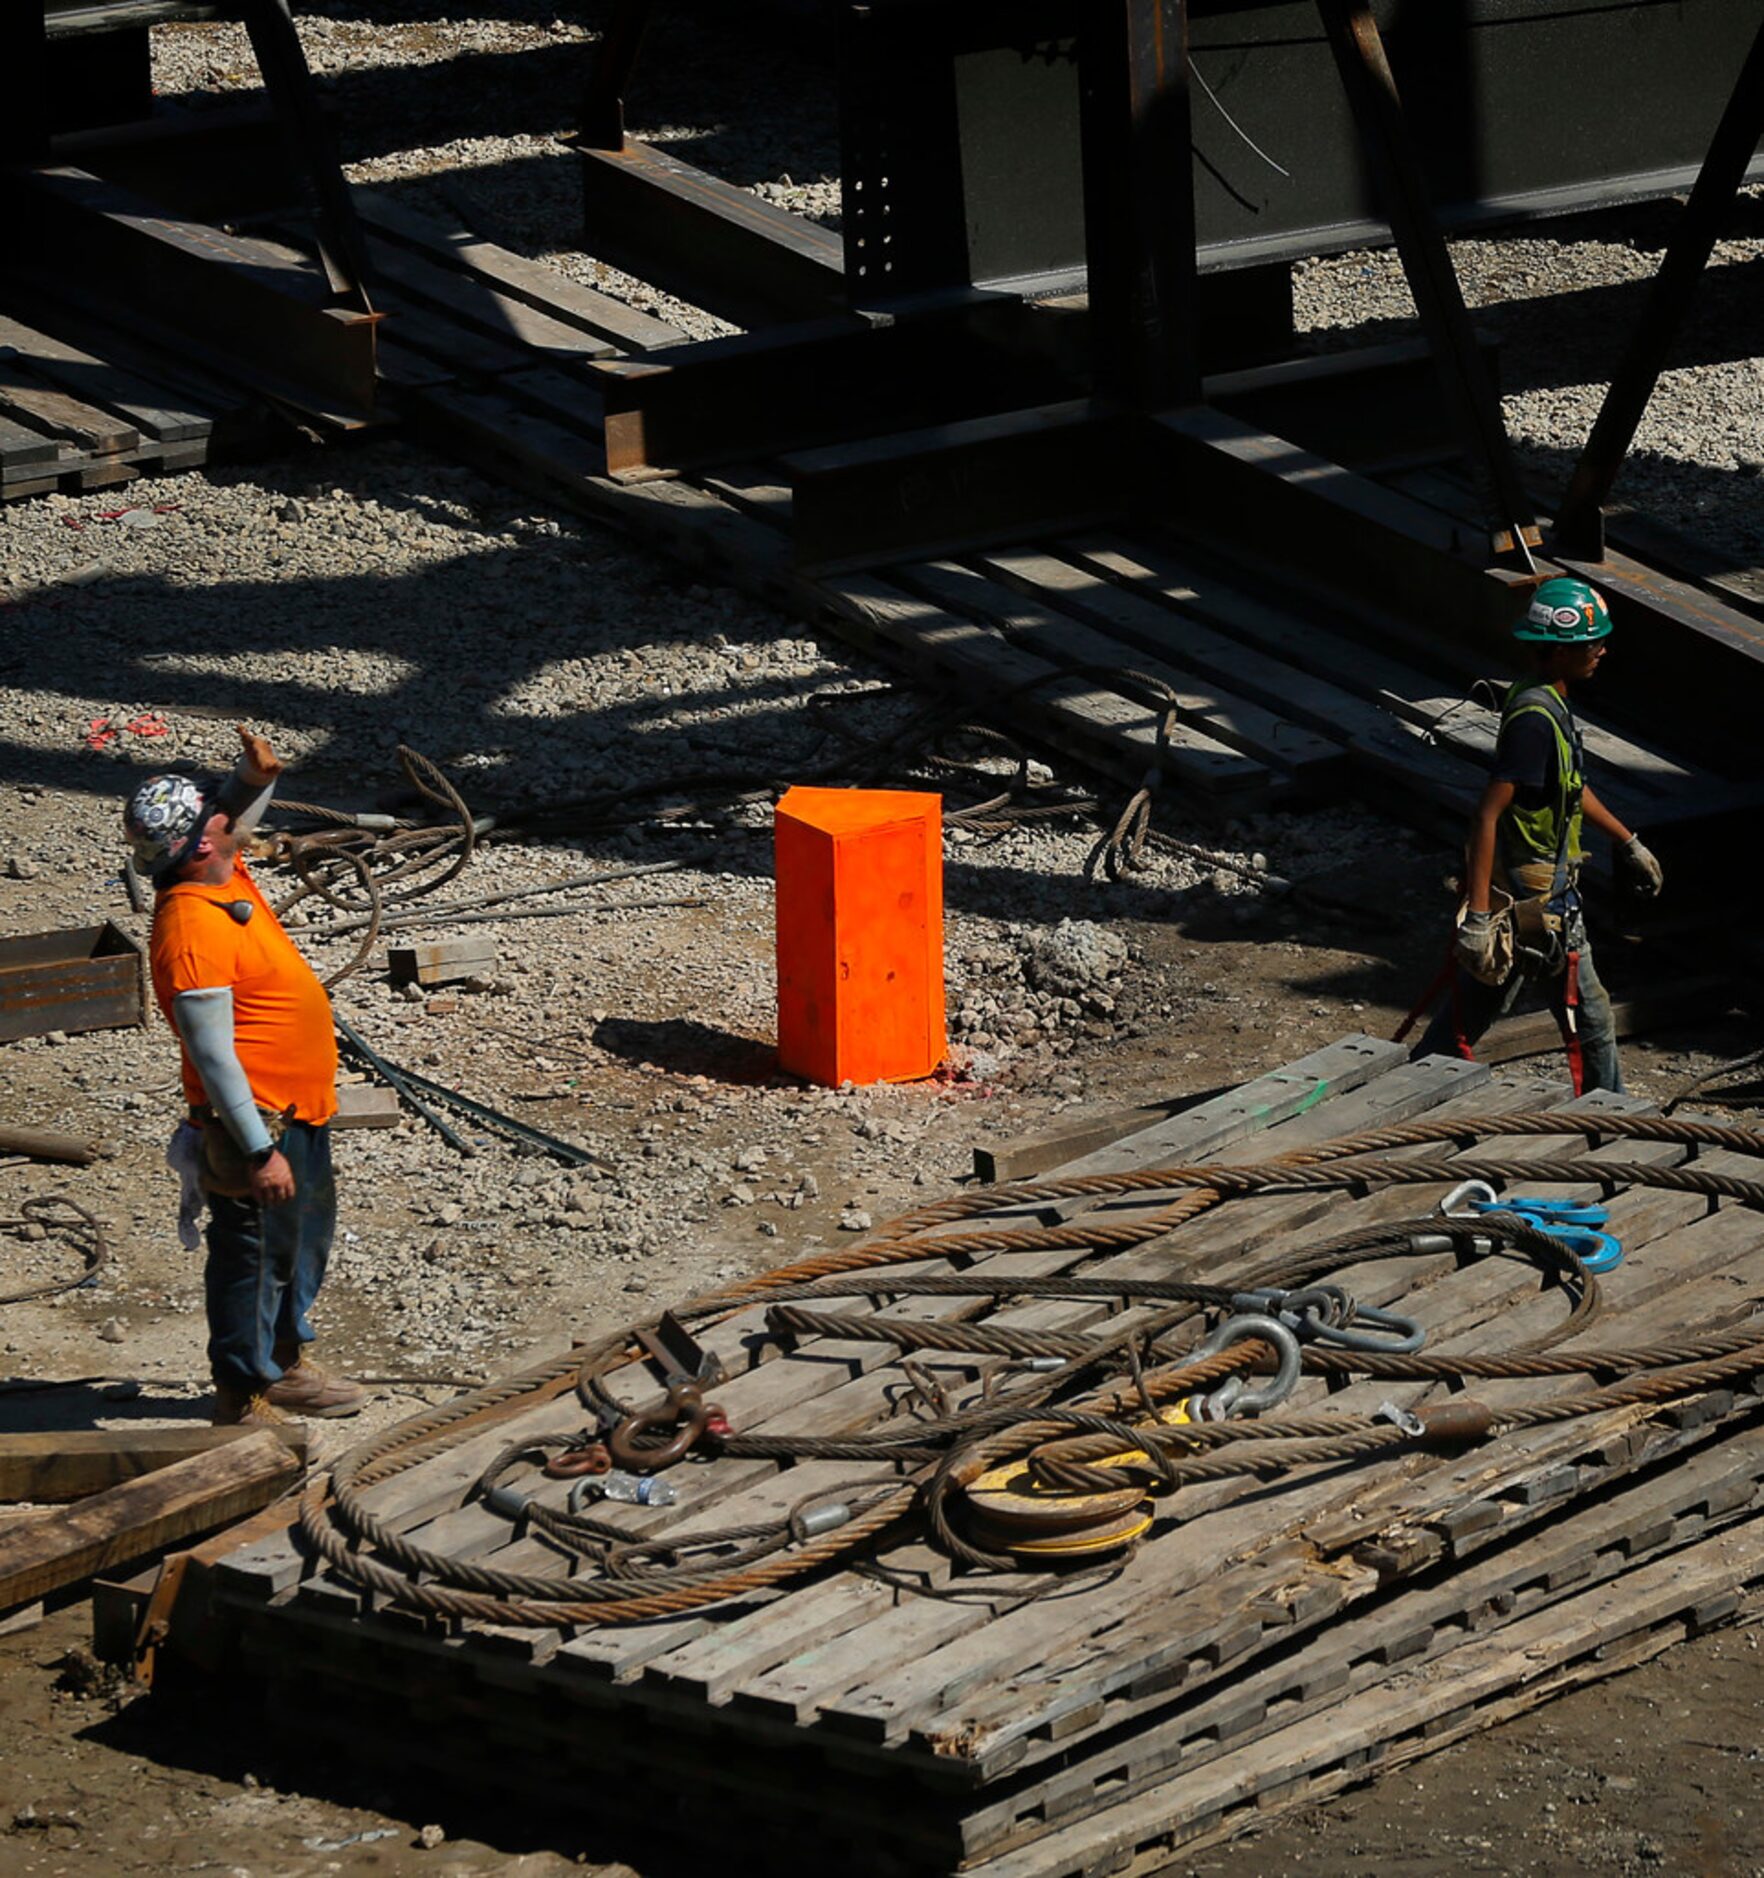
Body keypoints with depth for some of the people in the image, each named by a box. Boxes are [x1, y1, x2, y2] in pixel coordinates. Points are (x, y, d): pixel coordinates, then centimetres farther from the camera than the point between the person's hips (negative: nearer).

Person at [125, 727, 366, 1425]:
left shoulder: (224, 871, -1)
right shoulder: (190, 931, -28)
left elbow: (240, 809, 22)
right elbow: (213, 1056, -27)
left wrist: (256, 775, -3)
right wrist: (260, 1152, -25)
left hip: (300, 1108, 10)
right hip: (255, 1121, -10)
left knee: (305, 1237, 23)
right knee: (254, 1254, 4)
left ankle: (287, 1364, 40)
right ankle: (244, 1400, 17)